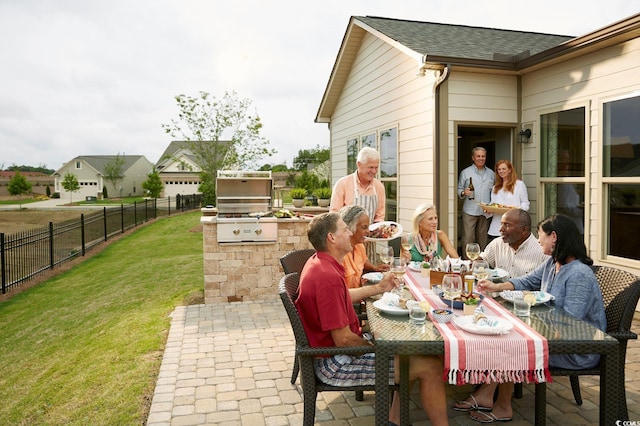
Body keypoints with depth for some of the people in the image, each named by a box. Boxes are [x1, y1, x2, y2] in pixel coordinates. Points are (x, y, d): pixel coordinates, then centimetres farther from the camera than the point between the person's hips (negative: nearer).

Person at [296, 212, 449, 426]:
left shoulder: (319, 263, 4)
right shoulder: (328, 277, -28)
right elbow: (343, 339, -26)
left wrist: (378, 287, 19)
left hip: (336, 348, 10)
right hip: (336, 363, -10)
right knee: (431, 366, -11)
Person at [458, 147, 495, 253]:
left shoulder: (490, 173, 15)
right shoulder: (465, 172, 5)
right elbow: (459, 189, 5)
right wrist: (463, 193, -17)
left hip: (485, 211, 3)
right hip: (470, 211, -3)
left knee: (483, 239, 8)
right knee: (468, 238, -8)